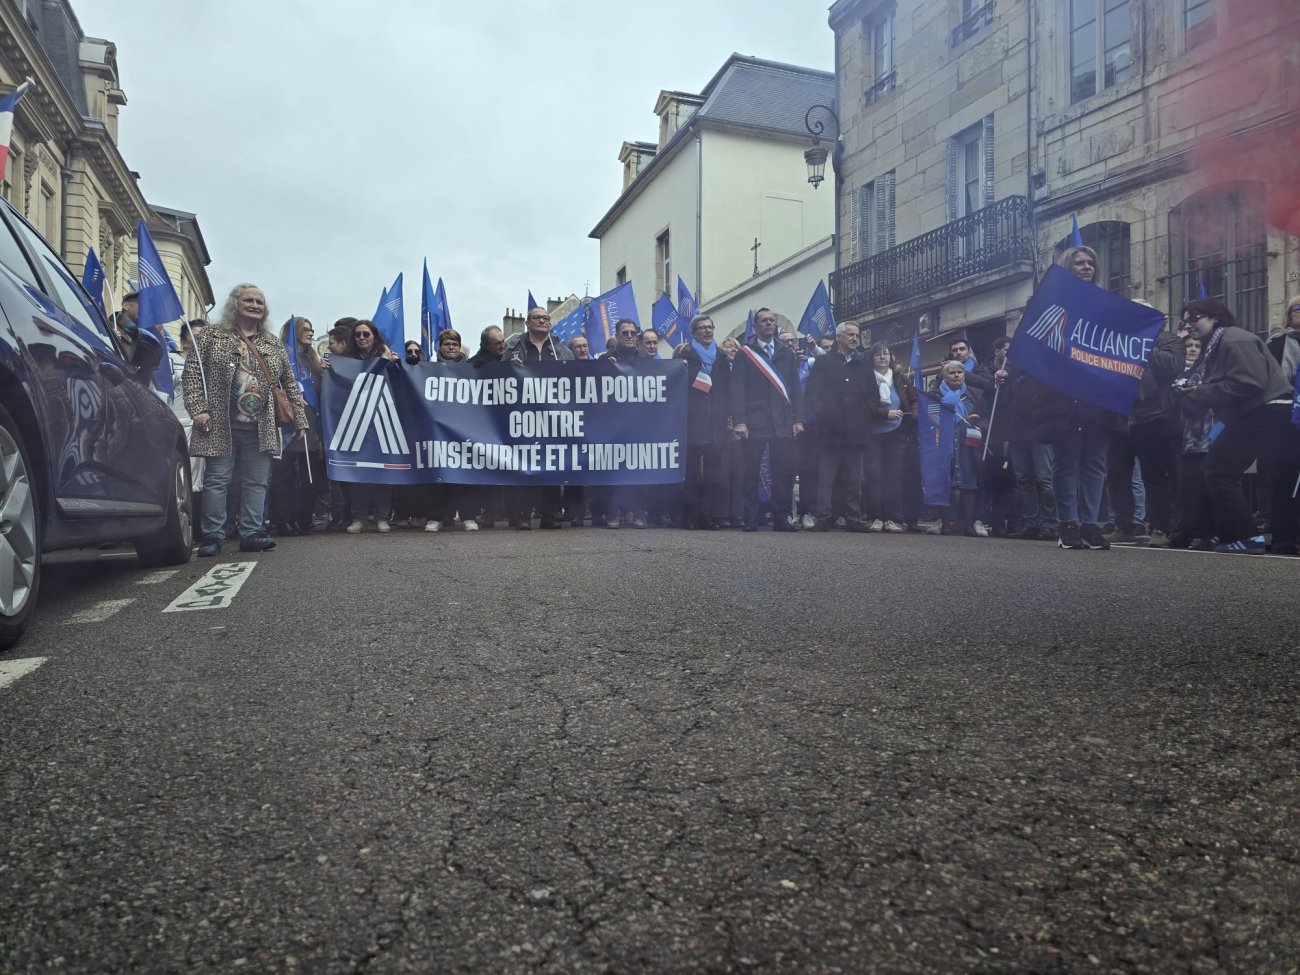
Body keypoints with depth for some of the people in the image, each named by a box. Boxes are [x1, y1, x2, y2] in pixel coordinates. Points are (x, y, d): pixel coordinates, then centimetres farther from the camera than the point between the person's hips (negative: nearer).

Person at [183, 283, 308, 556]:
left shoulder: (273, 344, 16)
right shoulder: (212, 335, 5)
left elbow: (290, 384, 17)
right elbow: (192, 371, -1)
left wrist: (300, 419, 11)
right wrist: (198, 409, -12)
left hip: (260, 429, 3)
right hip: (221, 426, -3)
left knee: (257, 482, 4)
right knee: (217, 479, 0)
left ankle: (251, 534, 10)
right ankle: (212, 536, 6)